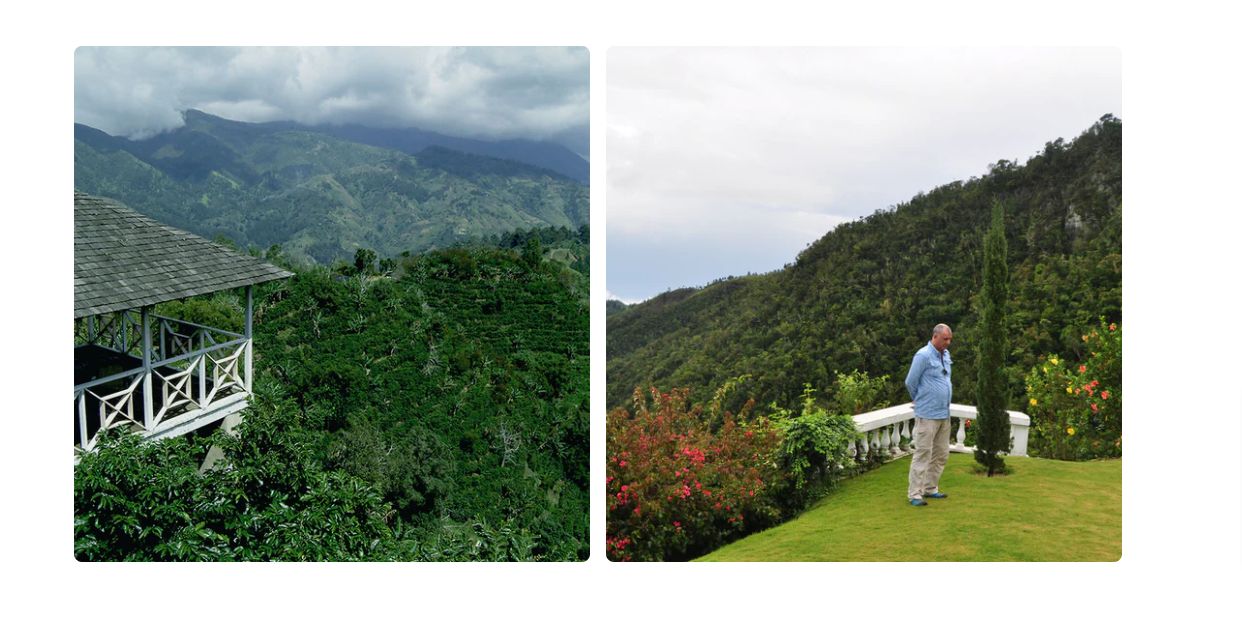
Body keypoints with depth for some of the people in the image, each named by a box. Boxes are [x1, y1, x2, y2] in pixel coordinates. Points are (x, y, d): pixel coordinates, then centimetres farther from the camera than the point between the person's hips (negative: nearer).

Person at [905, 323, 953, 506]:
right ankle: (915, 494, -2)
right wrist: (919, 399, 7)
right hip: (927, 415, -8)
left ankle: (930, 489, 23)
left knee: (941, 454, 12)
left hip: (944, 414, 8)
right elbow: (910, 383, -10)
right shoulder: (923, 355, -14)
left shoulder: (945, 355, 12)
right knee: (923, 454, -6)